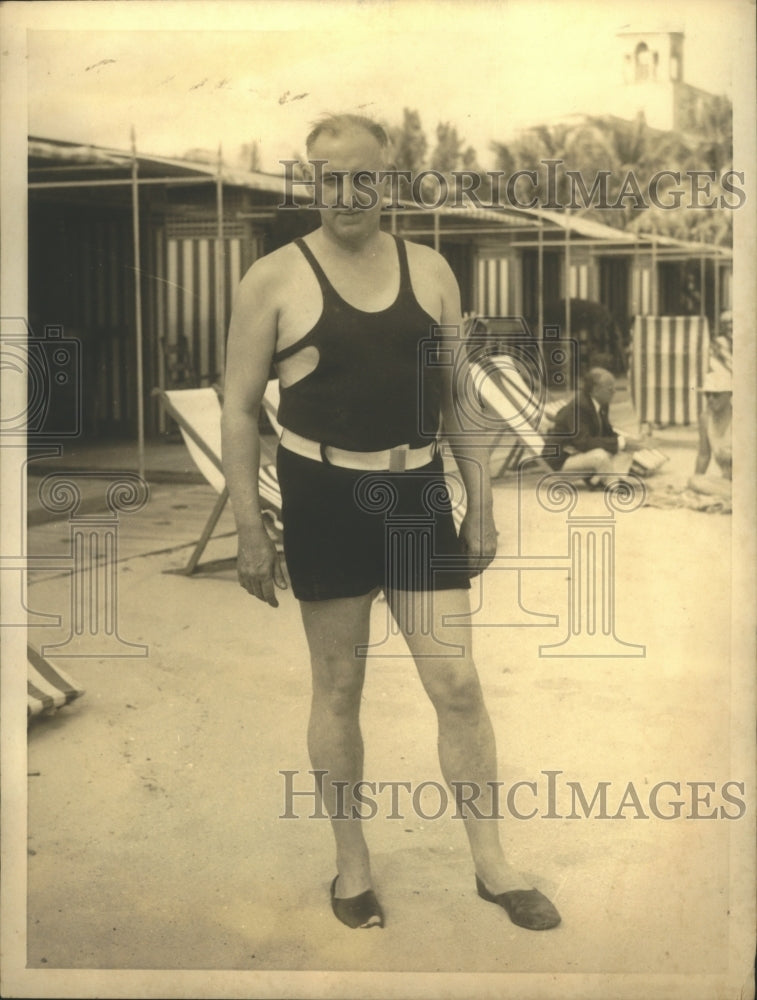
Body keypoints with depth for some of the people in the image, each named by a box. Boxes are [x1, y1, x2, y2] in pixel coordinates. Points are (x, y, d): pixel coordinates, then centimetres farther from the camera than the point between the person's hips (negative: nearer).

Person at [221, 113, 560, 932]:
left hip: (418, 492, 3)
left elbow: (457, 396, 10)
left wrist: (481, 501, 6)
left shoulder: (429, 271, 6)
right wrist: (249, 527, -8)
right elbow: (240, 408, -3)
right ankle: (352, 865, 25)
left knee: (458, 684, 2)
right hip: (323, 497, -2)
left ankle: (492, 865, 17)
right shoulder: (275, 279, -4)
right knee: (338, 688, 8)